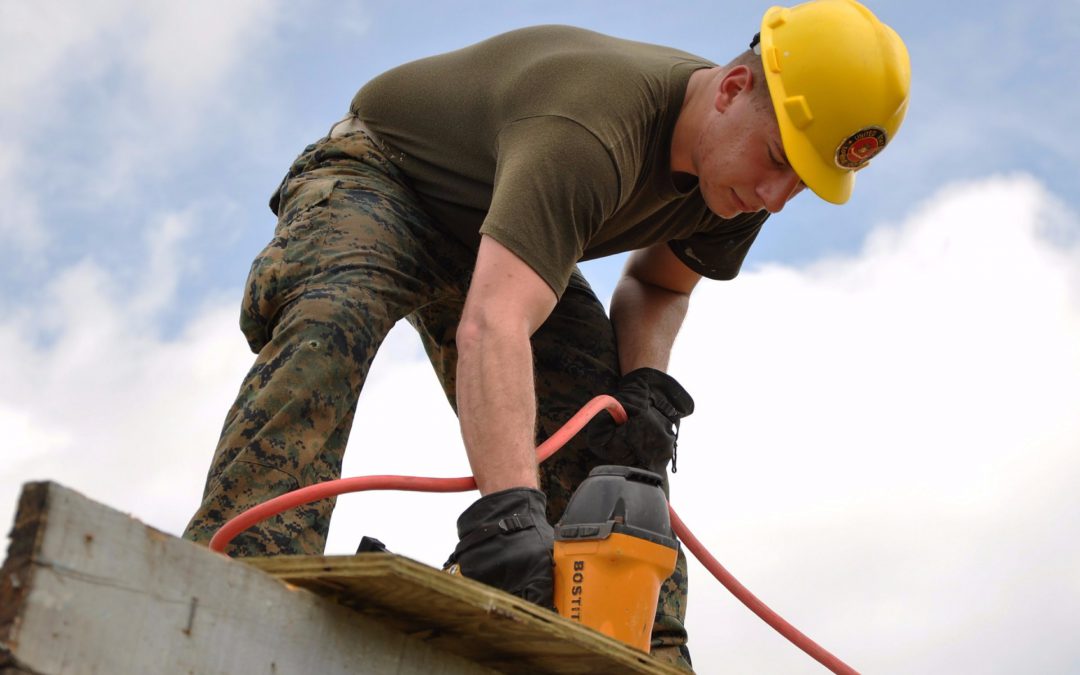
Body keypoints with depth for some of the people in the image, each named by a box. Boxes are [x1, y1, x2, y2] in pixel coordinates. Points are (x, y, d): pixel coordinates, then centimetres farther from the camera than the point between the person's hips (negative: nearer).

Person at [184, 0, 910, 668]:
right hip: (376, 182, -7)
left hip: (489, 230, 7)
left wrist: (645, 379, -16)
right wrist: (507, 511, -65)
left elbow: (658, 284, 5)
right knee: (332, 321, -38)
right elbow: (492, 328, -54)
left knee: (608, 426, -11)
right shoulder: (589, 131, -41)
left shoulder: (737, 171, -14)